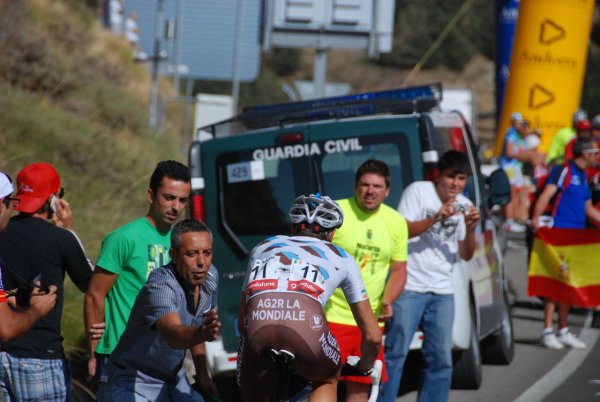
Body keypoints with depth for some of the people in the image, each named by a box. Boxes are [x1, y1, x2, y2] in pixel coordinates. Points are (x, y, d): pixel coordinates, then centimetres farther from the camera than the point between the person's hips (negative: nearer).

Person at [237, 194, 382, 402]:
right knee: (327, 380, 32)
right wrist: (364, 367, 53)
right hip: (306, 330, -1)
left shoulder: (263, 247, 36)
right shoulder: (341, 258, 30)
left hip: (257, 333, 1)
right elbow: (372, 336, 33)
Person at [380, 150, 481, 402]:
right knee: (396, 351, -8)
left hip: (442, 291, 5)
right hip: (410, 286, -5)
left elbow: (466, 255, 9)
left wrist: (470, 230, -11)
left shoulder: (463, 206, 10)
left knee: (441, 358, 5)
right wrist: (435, 218, -23)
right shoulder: (418, 192, -3)